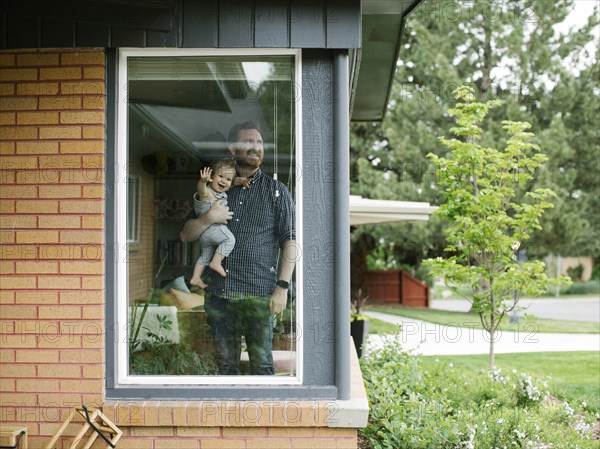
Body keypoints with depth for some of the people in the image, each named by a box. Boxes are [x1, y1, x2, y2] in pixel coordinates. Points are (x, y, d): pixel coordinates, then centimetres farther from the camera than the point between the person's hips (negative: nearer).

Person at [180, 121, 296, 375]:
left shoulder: (276, 190, 7)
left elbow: (290, 241, 2)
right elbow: (186, 235, 14)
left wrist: (282, 286, -8)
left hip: (258, 293, -3)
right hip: (218, 292, 3)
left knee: (261, 364, -3)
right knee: (226, 364, 9)